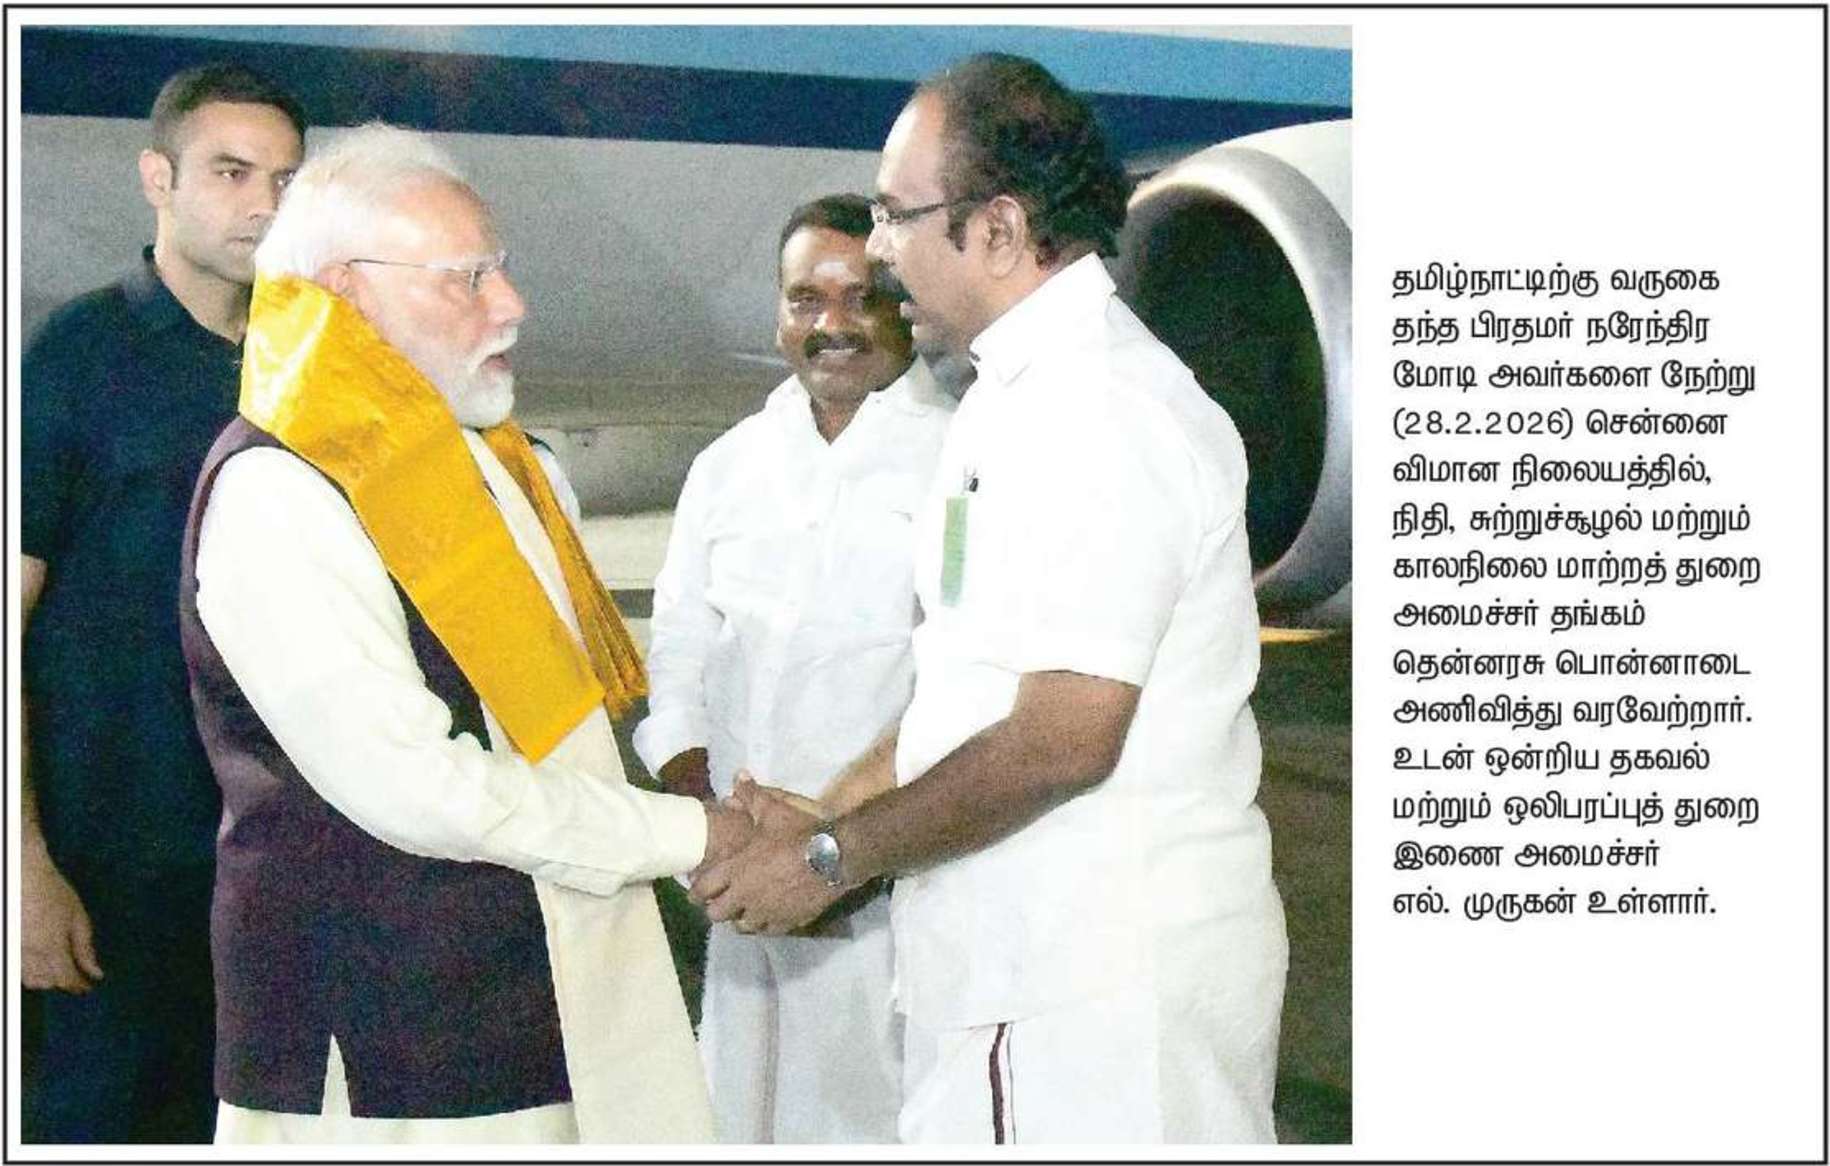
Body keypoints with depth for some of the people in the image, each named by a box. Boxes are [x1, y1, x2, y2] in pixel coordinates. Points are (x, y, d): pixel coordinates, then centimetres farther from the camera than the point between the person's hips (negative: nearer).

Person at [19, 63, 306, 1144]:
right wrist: (28, 865, -17)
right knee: (96, 1109, 6)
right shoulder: (80, 353, -7)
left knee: (228, 1109, 14)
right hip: (118, 853, -5)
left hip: (267, 845, 5)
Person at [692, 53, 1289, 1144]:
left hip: (1101, 986, -10)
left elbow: (1064, 736, -23)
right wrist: (828, 815, 10)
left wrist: (830, 858, -14)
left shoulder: (1095, 407, -19)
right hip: (1045, 958, 10)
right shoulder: (1032, 392, 15)